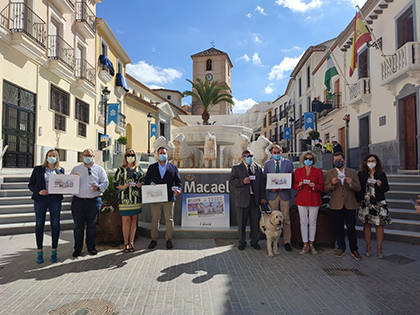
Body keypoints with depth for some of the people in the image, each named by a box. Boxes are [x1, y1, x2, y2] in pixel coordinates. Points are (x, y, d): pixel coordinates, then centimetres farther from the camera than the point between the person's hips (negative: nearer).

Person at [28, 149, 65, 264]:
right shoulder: (38, 169, 8)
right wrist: (39, 191, -12)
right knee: (39, 224, 2)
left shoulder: (60, 170, 10)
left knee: (55, 224, 2)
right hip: (40, 199, 0)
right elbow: (31, 184, 6)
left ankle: (54, 251, 13)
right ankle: (40, 252, 14)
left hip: (55, 199, 0)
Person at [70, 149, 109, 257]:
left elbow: (105, 182, 3)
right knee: (78, 225, 5)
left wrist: (98, 187, -16)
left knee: (92, 225, 8)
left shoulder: (99, 169, 7)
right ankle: (77, 249, 18)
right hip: (78, 200, 1)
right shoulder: (76, 169, 13)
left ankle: (91, 247, 22)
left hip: (94, 201, -1)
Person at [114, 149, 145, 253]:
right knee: (126, 220, -2)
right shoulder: (121, 169, 6)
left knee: (134, 219, 6)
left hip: (136, 198, 2)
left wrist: (140, 184, -7)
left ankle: (131, 242, 16)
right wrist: (122, 187, -13)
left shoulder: (139, 169, 12)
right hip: (125, 198, -2)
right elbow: (115, 183, 5)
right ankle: (126, 243, 11)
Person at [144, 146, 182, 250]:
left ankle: (168, 239, 19)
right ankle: (154, 239, 21)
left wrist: (177, 190, -12)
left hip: (169, 198, 0)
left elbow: (178, 182, 7)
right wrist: (151, 183, -11)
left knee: (169, 219, 5)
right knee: (155, 219, 7)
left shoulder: (173, 167, 9)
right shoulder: (151, 167, 12)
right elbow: (146, 180, 11)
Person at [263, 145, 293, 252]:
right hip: (272, 194, 1)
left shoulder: (288, 163, 5)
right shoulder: (267, 164, 8)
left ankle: (287, 242, 14)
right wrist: (270, 188, -9)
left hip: (285, 193, -1)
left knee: (286, 219, 3)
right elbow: (265, 179, 8)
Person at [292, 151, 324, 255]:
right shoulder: (298, 171, 8)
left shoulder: (318, 171, 5)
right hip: (301, 199, 1)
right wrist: (299, 185, -12)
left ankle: (311, 244, 20)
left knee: (313, 222, 5)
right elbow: (294, 186, 9)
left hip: (314, 200, 0)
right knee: (303, 222, 2)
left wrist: (314, 186, -15)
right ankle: (305, 245, 13)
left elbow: (322, 187, 4)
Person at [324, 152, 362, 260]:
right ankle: (341, 248, 23)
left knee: (351, 228, 3)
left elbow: (358, 188, 3)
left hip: (350, 205, 0)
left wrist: (351, 183, -17)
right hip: (336, 205, 0)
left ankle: (354, 250, 17)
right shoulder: (329, 173, 6)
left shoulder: (352, 172, 9)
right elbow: (325, 189, 2)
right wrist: (332, 184, -18)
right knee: (338, 228, 7)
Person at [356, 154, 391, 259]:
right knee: (366, 224, 6)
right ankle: (368, 247, 20)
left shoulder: (382, 174, 4)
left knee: (379, 225, 1)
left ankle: (379, 248, 15)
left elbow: (386, 188, 6)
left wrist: (380, 185, -14)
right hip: (365, 203, 0)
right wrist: (358, 200, -4)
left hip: (379, 203, 0)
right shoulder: (361, 174, 2)